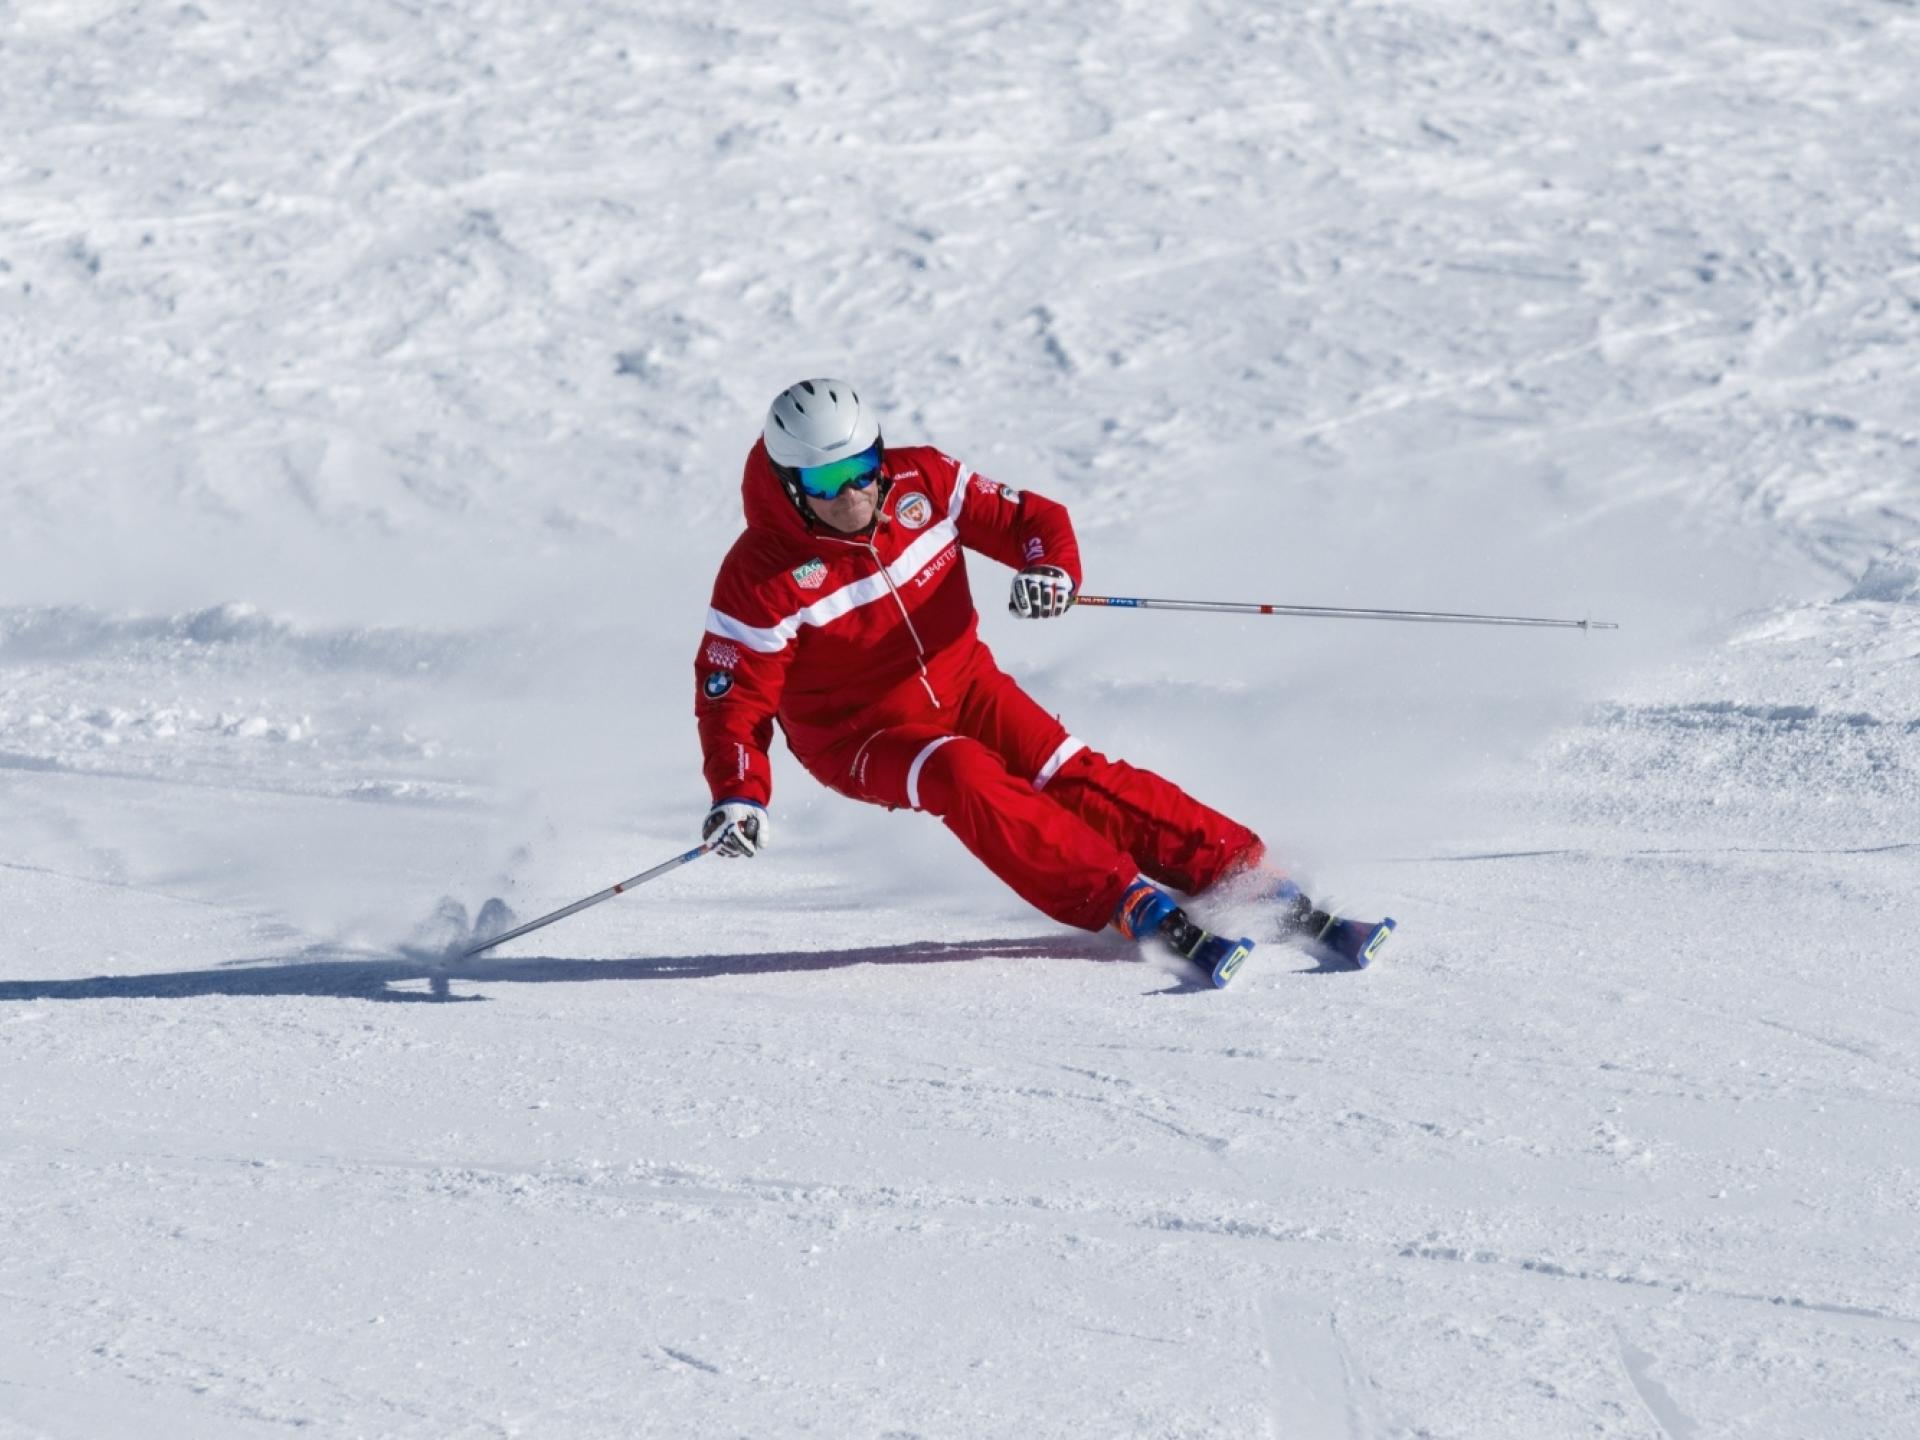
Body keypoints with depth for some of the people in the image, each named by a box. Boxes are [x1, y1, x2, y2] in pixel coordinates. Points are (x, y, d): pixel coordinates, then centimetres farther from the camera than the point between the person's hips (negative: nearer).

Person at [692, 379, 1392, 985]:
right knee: (968, 779, -32)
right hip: (861, 737, -3)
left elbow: (1028, 518, -2)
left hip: (963, 687, 4)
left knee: (1079, 780, -16)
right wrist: (737, 794, -32)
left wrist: (1051, 568, -25)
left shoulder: (921, 482, -10)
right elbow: (734, 698, -16)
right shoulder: (760, 579, -21)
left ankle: (1261, 885, -19)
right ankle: (1136, 907, -37)